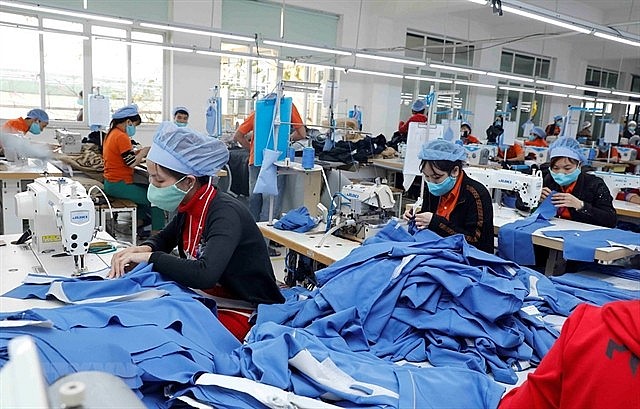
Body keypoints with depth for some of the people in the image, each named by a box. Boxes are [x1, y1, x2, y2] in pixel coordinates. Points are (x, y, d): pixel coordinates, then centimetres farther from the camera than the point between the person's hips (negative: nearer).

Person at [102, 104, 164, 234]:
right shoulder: (121, 137, -18)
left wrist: (137, 152, 7)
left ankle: (139, 223, 28)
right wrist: (144, 152, -5)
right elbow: (132, 163, -19)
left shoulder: (111, 133, 13)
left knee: (147, 189, 25)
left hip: (111, 183, 11)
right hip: (119, 185, -11)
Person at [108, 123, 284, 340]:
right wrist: (143, 249, -5)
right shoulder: (189, 208, -2)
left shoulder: (226, 213, -26)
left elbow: (205, 275, -40)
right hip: (209, 300, 8)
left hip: (248, 313, -7)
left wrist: (150, 257, -26)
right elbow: (165, 238, 18)